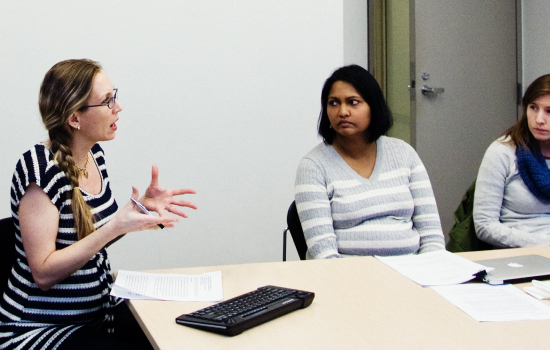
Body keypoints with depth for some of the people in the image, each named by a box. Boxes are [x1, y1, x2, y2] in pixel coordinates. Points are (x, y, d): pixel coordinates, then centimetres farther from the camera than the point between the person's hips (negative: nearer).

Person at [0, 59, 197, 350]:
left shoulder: (93, 154, 2)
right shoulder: (40, 168, -21)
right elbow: (44, 273, -23)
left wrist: (143, 205, -2)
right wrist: (116, 226, -29)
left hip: (99, 309, 7)